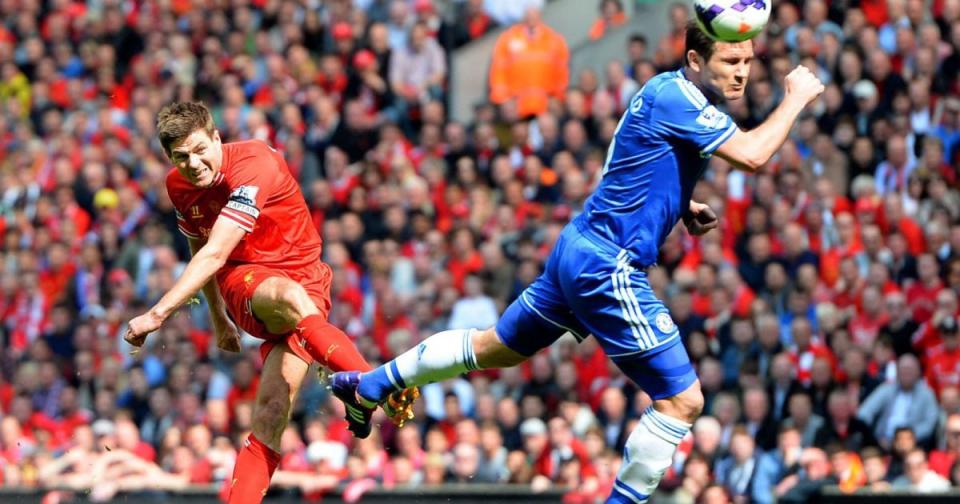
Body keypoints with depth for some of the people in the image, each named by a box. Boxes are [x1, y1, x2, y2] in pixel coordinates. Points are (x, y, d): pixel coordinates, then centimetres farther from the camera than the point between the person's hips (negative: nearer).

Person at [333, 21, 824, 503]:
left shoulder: (669, 92, 10)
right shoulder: (674, 97, -19)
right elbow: (750, 155, -27)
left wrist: (683, 207, 10)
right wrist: (795, 99, -14)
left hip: (578, 250, 10)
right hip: (608, 269, -10)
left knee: (492, 347, 27)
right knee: (682, 399, -9)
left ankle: (369, 385, 38)